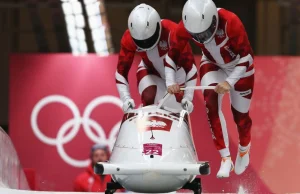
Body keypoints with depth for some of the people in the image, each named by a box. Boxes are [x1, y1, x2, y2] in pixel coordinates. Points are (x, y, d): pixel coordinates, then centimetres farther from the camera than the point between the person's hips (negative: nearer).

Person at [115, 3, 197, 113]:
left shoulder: (172, 33, -38)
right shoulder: (129, 38, -28)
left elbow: (190, 66, -31)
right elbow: (121, 72, -19)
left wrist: (188, 98, -34)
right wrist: (126, 99, -30)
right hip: (151, 71, 1)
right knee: (149, 100, -22)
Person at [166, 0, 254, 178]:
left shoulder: (230, 22, -38)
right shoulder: (186, 27, -27)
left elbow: (246, 56, -29)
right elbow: (172, 55, -12)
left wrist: (230, 82, -37)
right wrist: (171, 82, -24)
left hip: (239, 67, -2)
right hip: (212, 66, 2)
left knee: (240, 114, 7)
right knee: (211, 103, -23)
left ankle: (244, 149, 41)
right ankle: (226, 159, -19)